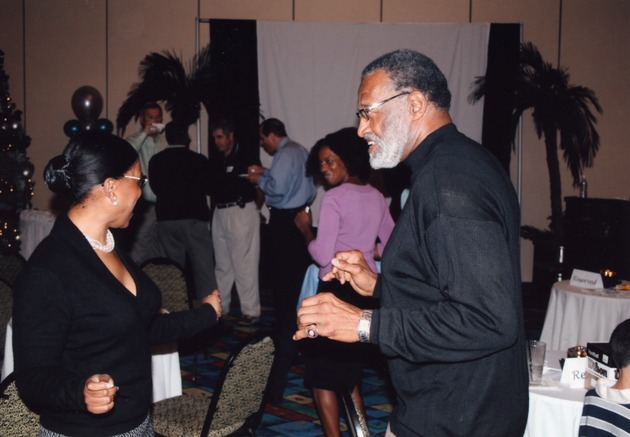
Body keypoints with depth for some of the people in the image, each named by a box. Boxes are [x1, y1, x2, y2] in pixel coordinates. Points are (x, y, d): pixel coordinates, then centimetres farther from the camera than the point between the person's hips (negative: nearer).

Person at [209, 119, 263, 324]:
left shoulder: (246, 157, -7)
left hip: (242, 212, -7)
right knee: (222, 264, 14)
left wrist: (256, 207, -3)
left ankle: (251, 311, -1)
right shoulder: (216, 160, 11)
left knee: (244, 264, -6)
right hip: (220, 213, 7)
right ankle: (220, 306, 25)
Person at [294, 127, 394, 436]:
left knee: (322, 373, 4)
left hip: (337, 291, -7)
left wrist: (305, 228, -2)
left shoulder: (333, 198, -14)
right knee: (350, 372, 19)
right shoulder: (376, 197, 7)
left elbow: (322, 256, -17)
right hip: (367, 290, 8)